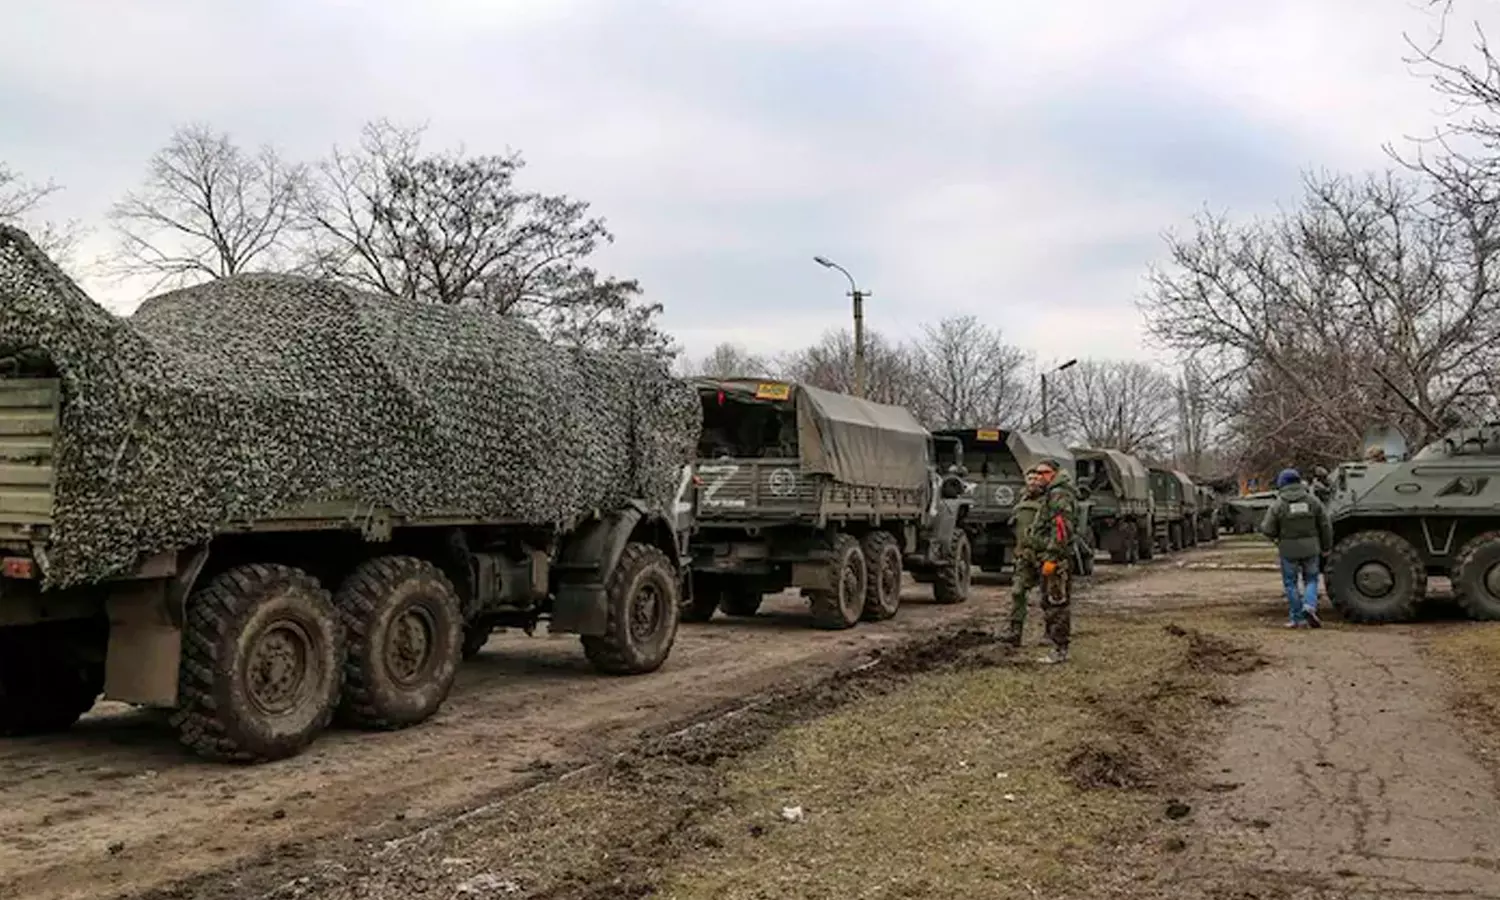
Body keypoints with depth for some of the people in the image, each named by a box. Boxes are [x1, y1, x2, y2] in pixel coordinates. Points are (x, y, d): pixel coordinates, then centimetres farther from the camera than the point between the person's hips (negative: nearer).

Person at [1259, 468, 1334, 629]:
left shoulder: (1278, 505, -8)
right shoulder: (1313, 500, -1)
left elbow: (1268, 530, -9)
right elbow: (1326, 526, 1)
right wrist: (1326, 547, 11)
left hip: (1289, 551, -2)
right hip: (1310, 549, 2)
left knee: (1290, 583, 11)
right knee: (1311, 580, 17)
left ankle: (1297, 618, 11)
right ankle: (1310, 606, -7)